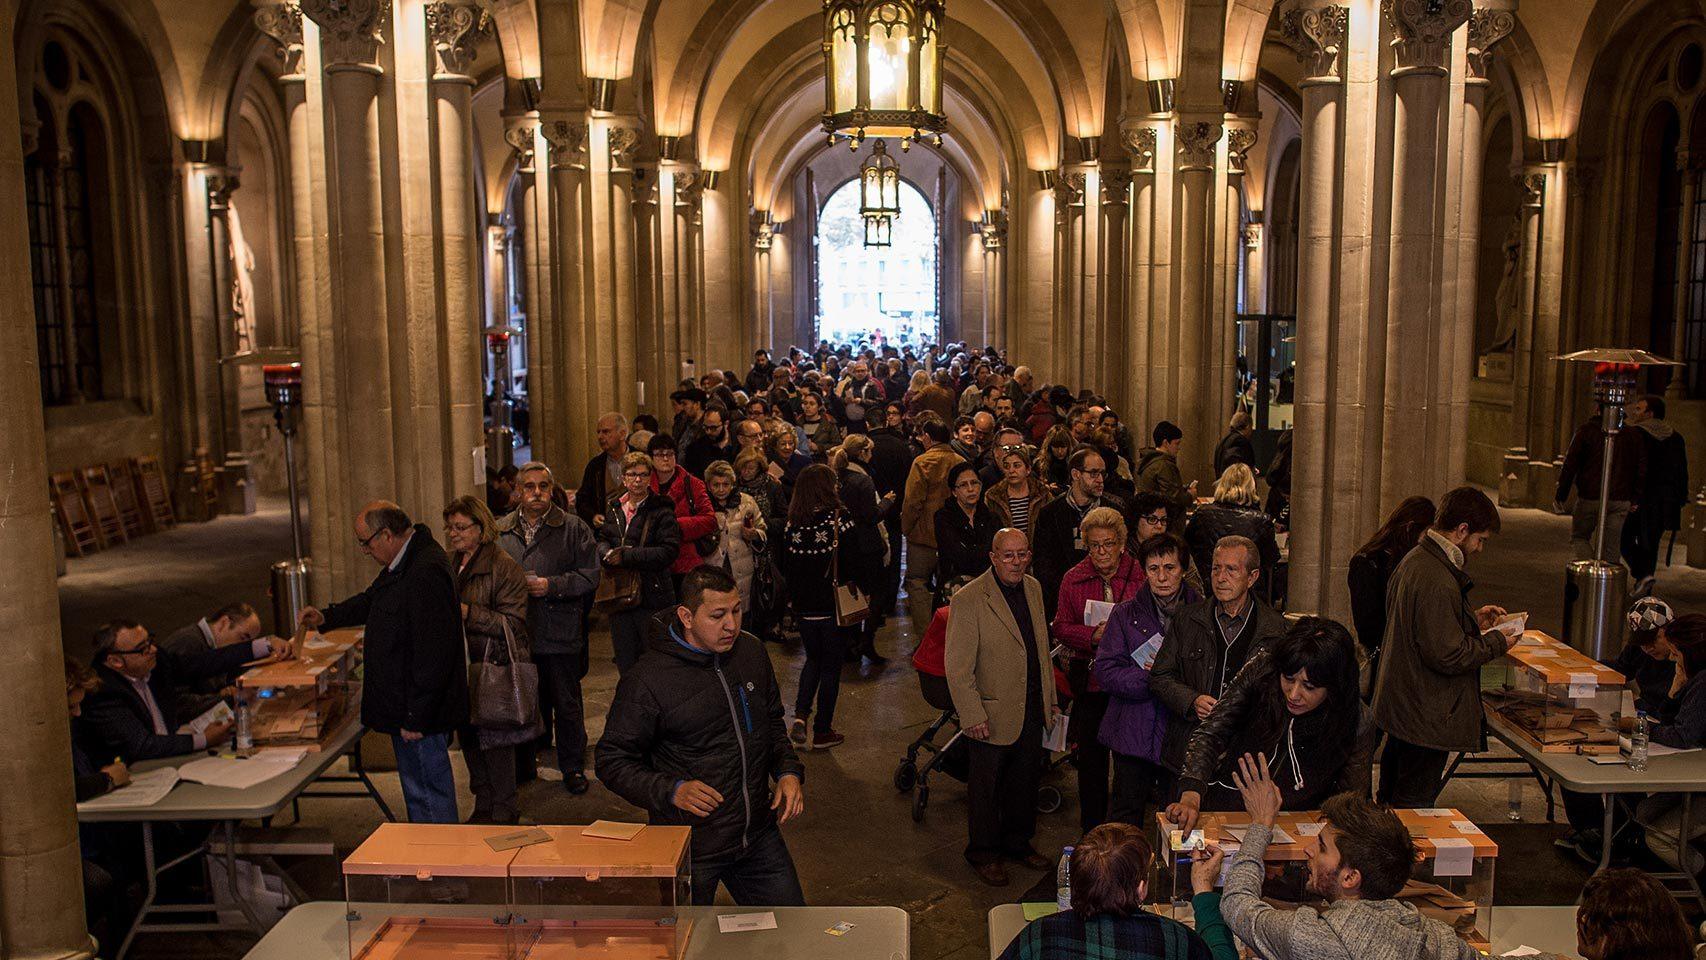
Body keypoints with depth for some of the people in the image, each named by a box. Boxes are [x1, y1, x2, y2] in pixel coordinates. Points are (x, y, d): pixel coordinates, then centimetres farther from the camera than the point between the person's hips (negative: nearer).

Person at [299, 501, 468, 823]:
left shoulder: (427, 572, -25)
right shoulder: (404, 563, 9)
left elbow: (433, 654, -27)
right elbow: (372, 600, 30)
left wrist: (415, 717, -24)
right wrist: (326, 617, 18)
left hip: (420, 711, -11)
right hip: (407, 704, 11)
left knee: (431, 794, 0)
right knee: (415, 788, 22)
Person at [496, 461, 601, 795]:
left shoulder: (573, 527, -1)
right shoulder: (501, 530, 9)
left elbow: (589, 575, -7)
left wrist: (550, 585, -16)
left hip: (560, 633, -3)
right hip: (515, 633, 3)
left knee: (566, 704, 6)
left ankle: (573, 767, 19)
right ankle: (522, 764, 28)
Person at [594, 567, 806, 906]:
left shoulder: (752, 652, 2)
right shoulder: (647, 680, -18)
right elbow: (611, 761, -12)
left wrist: (789, 770, 1)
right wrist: (671, 791, -26)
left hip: (758, 836, 5)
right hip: (689, 849, -5)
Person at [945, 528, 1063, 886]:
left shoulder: (1033, 589, 4)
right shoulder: (968, 600, -19)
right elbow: (957, 666, -18)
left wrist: (1050, 698, 15)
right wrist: (972, 715, -19)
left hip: (1032, 711, 7)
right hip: (992, 716, -6)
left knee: (1025, 782, 21)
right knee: (985, 788, 11)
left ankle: (1018, 843, 41)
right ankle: (983, 853, 30)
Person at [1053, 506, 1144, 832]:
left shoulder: (1139, 576, -1)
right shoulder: (1073, 579, 4)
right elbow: (1061, 628, 4)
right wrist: (1093, 634, -14)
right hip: (1089, 679, 1)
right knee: (1090, 755, 8)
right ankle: (1092, 828, 22)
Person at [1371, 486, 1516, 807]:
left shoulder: (1414, 560, 7)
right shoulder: (1438, 581, -26)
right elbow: (1448, 655, -24)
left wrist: (1473, 620, 12)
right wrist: (1497, 643, -10)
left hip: (1400, 706, 10)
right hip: (1427, 717, -10)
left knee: (1393, 799, 21)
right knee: (1416, 806, 2)